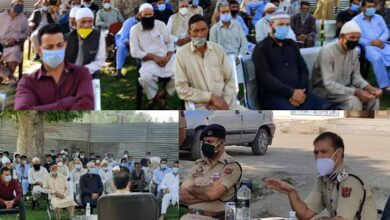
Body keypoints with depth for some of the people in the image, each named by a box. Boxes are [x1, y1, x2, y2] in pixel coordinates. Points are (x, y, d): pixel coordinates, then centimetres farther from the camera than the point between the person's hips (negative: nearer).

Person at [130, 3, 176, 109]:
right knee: (146, 77, -36)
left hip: (166, 58, 3)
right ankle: (159, 99, -6)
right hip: (149, 61, -3)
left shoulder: (161, 25, 11)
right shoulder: (135, 30, 3)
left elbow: (170, 42, 12)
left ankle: (159, 96, -3)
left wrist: (168, 57, -9)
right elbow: (135, 52, -4)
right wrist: (154, 57, -14)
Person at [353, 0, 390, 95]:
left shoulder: (379, 18, 21)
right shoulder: (356, 20, 6)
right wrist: (371, 42, -14)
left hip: (381, 44, 5)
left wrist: (380, 40, -8)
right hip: (368, 46, -5)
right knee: (376, 57, -37)